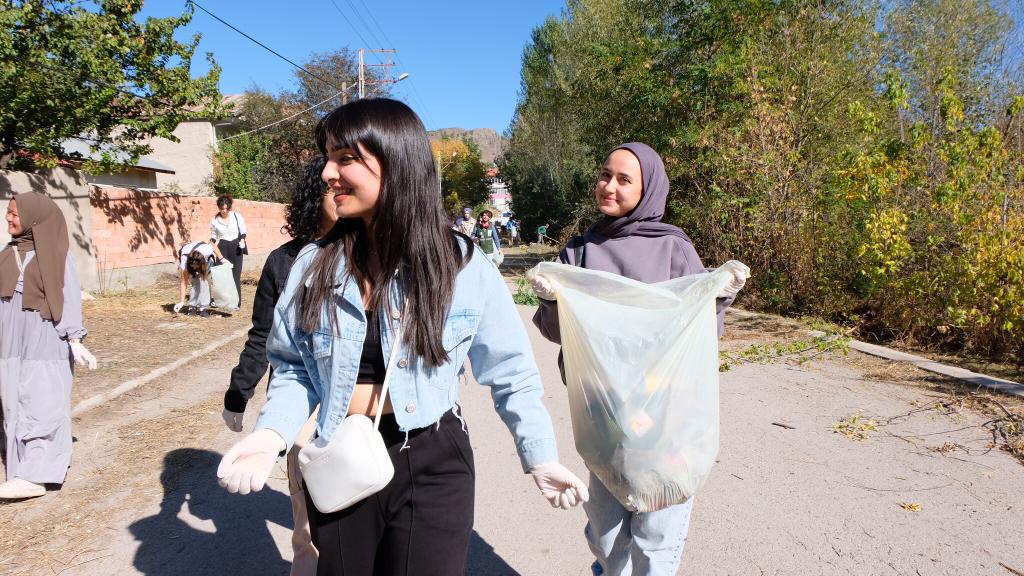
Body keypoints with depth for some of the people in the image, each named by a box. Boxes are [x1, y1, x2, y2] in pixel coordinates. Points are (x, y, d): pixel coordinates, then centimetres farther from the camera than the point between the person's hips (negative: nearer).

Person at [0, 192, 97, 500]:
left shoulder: (56, 254, -6)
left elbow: (69, 298, -9)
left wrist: (75, 340, -16)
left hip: (44, 340, -6)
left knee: (40, 403, -7)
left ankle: (34, 476, -7)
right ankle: (51, 461, 16)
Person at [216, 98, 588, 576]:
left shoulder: (463, 267, -10)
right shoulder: (313, 265, -3)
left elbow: (509, 370, -2)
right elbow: (293, 368, 4)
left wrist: (540, 456, -5)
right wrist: (273, 432, -13)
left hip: (432, 466, -2)